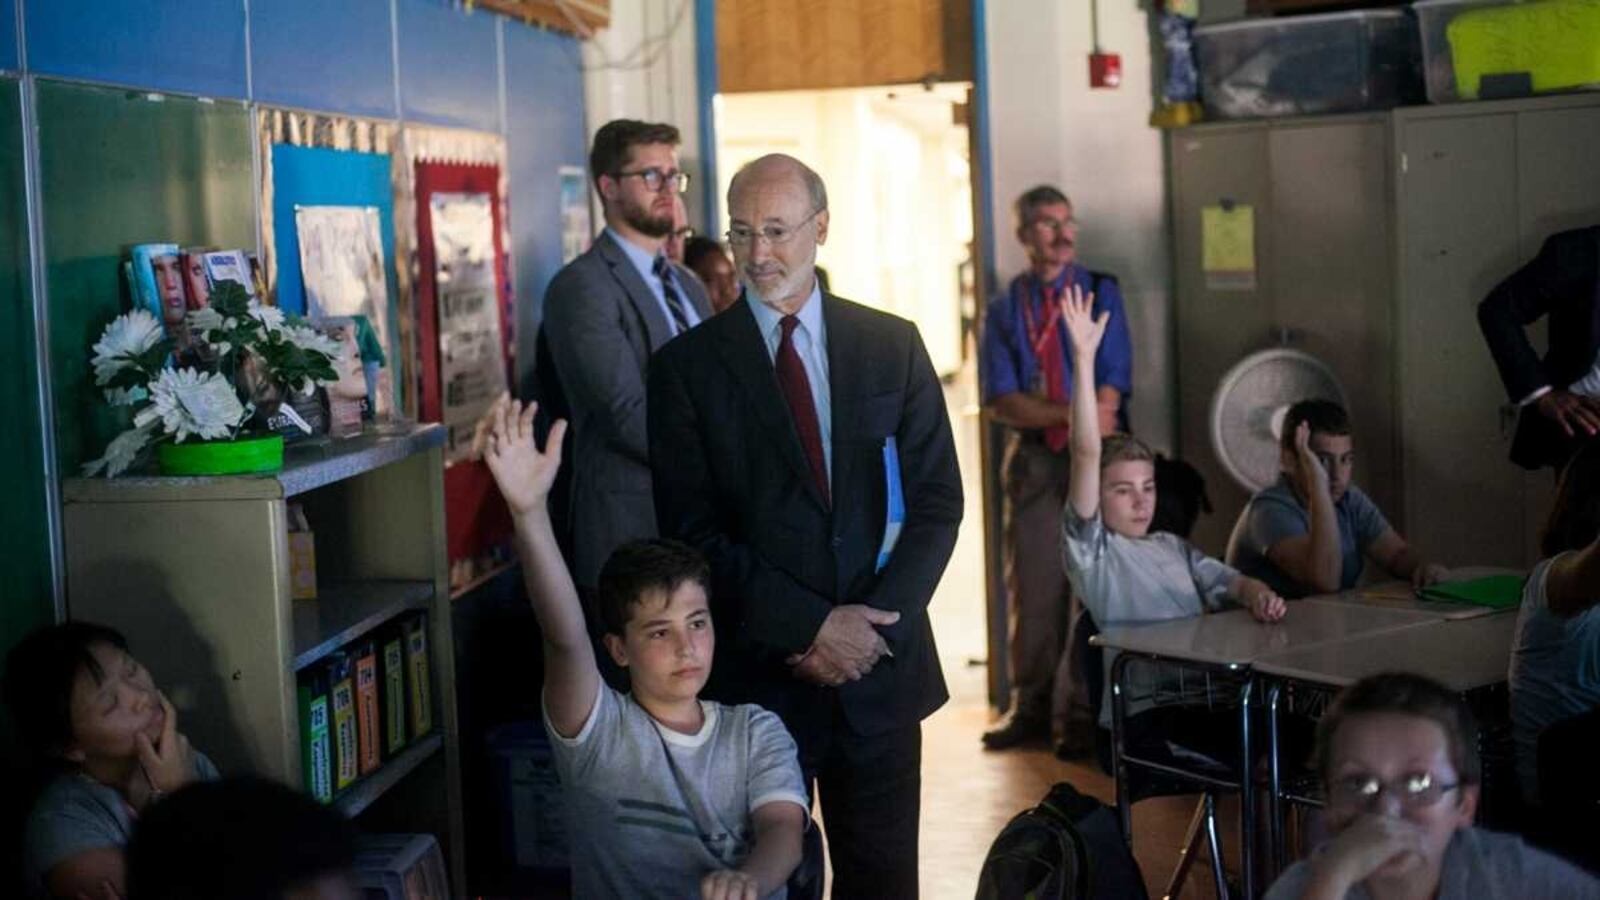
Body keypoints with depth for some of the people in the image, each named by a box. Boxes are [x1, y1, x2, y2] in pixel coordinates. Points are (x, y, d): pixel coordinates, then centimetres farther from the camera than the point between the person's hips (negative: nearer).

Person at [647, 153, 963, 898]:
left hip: (879, 667, 2)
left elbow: (936, 501, 2)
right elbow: (693, 530, -7)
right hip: (757, 670, -1)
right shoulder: (688, 365, -2)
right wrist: (813, 627, -13)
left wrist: (872, 628, -10)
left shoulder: (892, 345, 4)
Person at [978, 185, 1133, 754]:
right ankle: (1030, 709, 13)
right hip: (1032, 458, 1)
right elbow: (1000, 401, -3)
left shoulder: (1101, 293, 5)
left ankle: (1081, 713, 7)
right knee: (1032, 584, 3)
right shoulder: (1004, 309, 6)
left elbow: (1112, 384, -3)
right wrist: (1069, 414, -16)